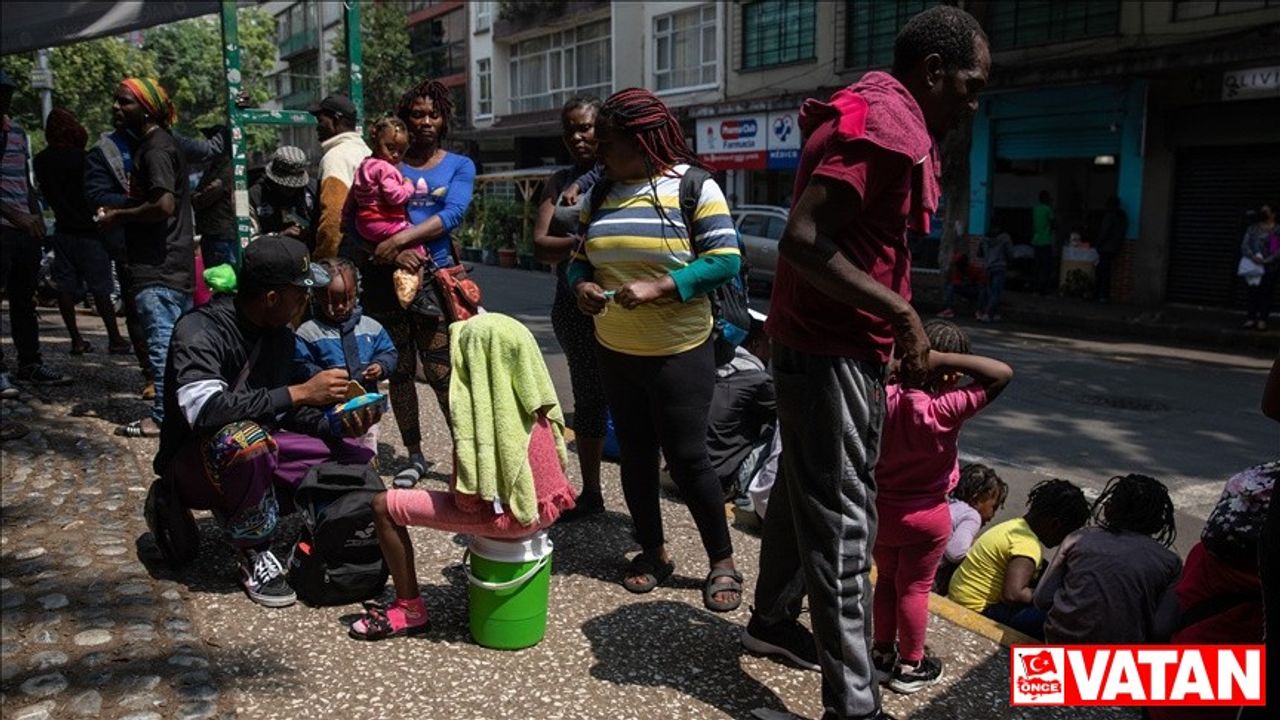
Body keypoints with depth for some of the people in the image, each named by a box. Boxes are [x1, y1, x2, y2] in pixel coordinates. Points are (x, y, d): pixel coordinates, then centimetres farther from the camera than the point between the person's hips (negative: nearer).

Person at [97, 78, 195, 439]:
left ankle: (163, 417, -1)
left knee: (161, 342, -6)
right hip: (175, 264, 10)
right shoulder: (161, 144, 17)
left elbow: (164, 205, -23)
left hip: (158, 269, -10)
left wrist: (120, 216, -9)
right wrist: (121, 213, 16)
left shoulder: (155, 148, -12)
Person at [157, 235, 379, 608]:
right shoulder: (199, 330, -23)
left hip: (257, 450, 7)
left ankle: (243, 509, 3)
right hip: (194, 463, -7)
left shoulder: (280, 335, -1)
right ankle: (255, 556, -18)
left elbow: (284, 410, 5)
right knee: (243, 438, -40)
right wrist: (300, 392, -36)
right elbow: (204, 409, -39)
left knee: (360, 461, -4)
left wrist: (335, 425, -14)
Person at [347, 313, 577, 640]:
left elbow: (468, 497, -22)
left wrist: (455, 485, 1)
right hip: (542, 506, 8)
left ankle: (410, 609, 9)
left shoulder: (483, 412, -22)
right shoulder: (531, 400, -1)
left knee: (384, 506, -2)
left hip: (507, 515, -8)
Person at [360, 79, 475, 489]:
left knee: (441, 372, -7)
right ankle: (415, 457, 17)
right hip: (389, 276, 2)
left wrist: (399, 239, -16)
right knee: (400, 370, 7)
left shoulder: (459, 166, 9)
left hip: (436, 274, -2)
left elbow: (452, 214, -7)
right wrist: (396, 253, -18)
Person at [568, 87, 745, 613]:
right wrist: (581, 284, -10)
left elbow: (725, 259, -16)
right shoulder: (600, 194, 9)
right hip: (615, 351, 6)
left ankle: (722, 560, 17)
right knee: (635, 453, 13)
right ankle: (653, 551, 30)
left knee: (687, 457, -1)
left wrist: (657, 287, -25)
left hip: (679, 353, -6)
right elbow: (580, 259, 14)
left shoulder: (693, 187, -9)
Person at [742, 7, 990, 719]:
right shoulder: (883, 126, -18)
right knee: (843, 524, -6)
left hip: (830, 345, 11)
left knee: (807, 493, 21)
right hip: (831, 351, -11)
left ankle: (773, 621, 38)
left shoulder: (885, 121, 15)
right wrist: (902, 314, -22)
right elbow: (803, 240, -28)